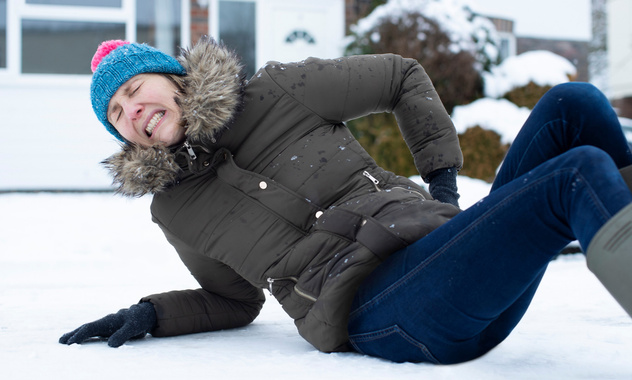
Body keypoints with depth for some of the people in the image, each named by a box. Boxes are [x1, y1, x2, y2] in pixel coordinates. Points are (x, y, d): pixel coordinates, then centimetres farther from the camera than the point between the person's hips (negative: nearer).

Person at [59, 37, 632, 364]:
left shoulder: (276, 93, 13)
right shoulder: (175, 210, 16)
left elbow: (402, 77, 21)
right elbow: (236, 301, 28)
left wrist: (443, 177, 10)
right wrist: (148, 316, 12)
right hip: (379, 308, -4)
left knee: (572, 104, -12)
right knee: (580, 174, -28)